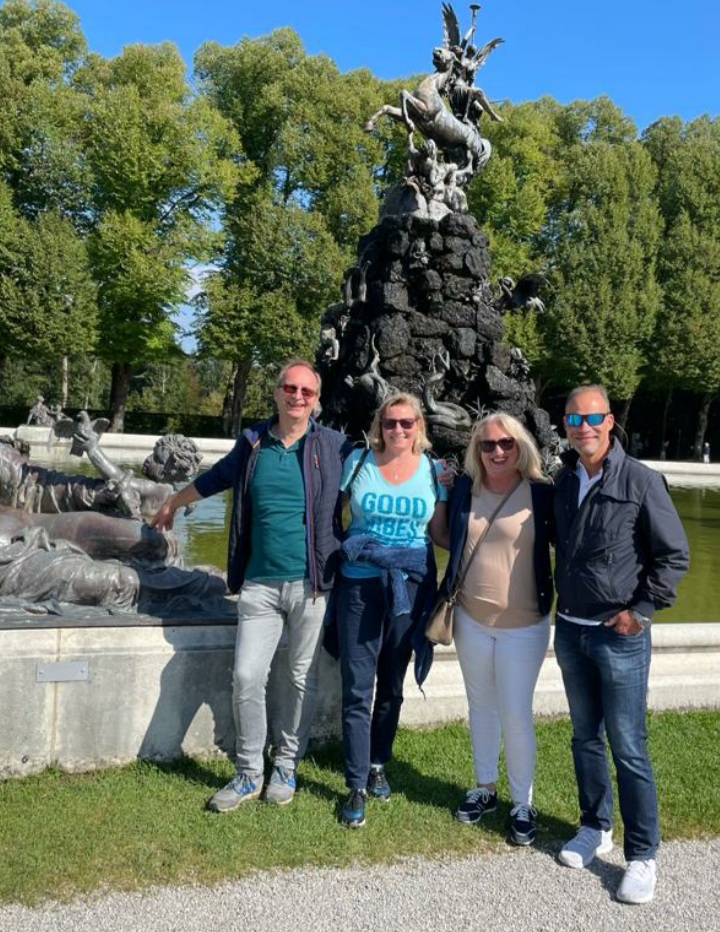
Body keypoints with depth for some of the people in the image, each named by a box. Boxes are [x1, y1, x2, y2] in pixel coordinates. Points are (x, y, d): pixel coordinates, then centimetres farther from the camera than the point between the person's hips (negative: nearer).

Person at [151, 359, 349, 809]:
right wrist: (173, 503, 35)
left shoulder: (333, 446, -2)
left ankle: (286, 767, 27)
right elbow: (215, 477, 22)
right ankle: (249, 773, 17)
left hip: (311, 583, -2)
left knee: (302, 679, 9)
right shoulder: (252, 444, 5)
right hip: (260, 584, 2)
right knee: (247, 677, 0)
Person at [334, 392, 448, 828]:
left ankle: (378, 765, 33)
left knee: (392, 684, 14)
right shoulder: (357, 462, 0)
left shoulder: (433, 470, 3)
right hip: (360, 584, -2)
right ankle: (356, 786, 9)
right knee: (358, 689, -2)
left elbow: (441, 531, 7)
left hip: (410, 586, 2)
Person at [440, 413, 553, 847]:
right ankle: (485, 788, 35)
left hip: (524, 625, -4)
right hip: (471, 620, 4)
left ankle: (523, 804, 21)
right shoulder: (465, 488, -1)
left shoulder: (541, 493, -11)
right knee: (481, 707, 17)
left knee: (515, 715, 2)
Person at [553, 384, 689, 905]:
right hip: (570, 631, 5)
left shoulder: (641, 480, -11)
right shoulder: (562, 483, 4)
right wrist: (559, 603, 10)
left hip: (620, 634, -5)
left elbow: (675, 556, -7)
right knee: (585, 737, 16)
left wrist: (641, 610, -10)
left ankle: (643, 856, 14)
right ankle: (595, 827, 33)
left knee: (629, 748, 0)